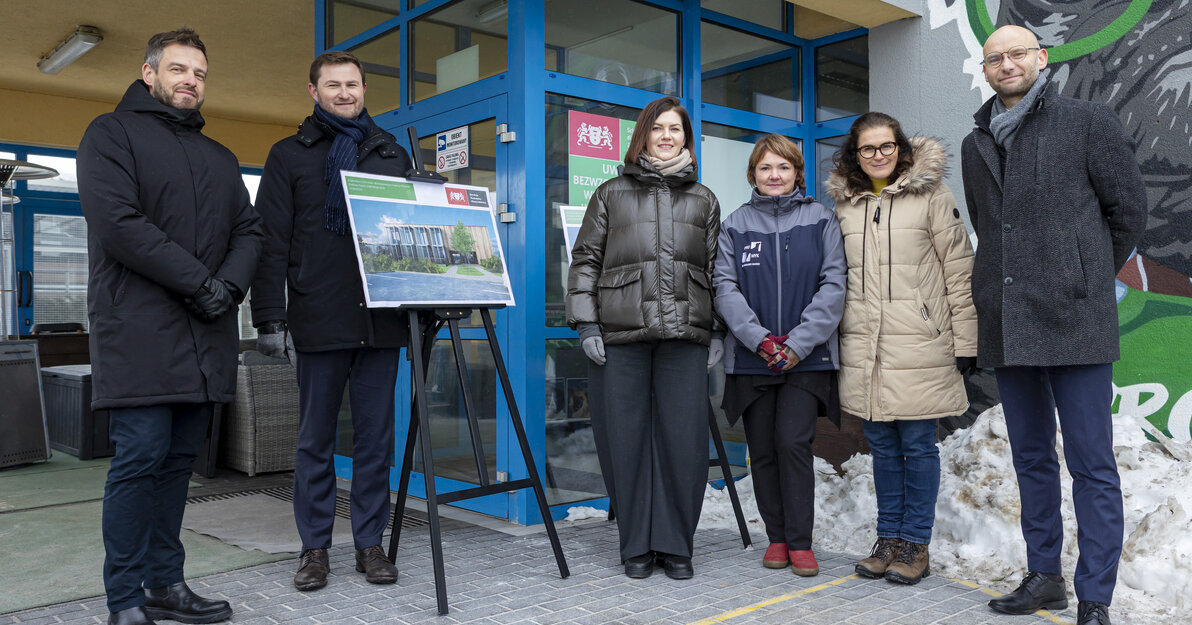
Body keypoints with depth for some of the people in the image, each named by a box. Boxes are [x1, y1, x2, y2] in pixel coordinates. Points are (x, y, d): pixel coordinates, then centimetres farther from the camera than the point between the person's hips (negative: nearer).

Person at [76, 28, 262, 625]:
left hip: (206, 332, 6)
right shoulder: (112, 134, 4)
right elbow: (117, 221, -11)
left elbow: (249, 231, 15)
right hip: (140, 328, -6)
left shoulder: (220, 157, 23)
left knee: (179, 460, 8)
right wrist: (198, 281, -14)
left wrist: (229, 286, -6)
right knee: (141, 458, -7)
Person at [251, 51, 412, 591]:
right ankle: (314, 548, 17)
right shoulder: (289, 155, 8)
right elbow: (271, 242, 2)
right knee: (315, 440, 6)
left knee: (376, 437, 6)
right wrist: (270, 318, -7)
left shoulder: (393, 154, 15)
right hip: (319, 322, -2)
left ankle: (370, 543, 17)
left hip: (381, 320, 2)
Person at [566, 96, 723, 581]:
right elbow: (584, 261, 9)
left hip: (685, 335, 1)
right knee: (626, 438, 1)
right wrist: (586, 323, -2)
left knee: (684, 439, -1)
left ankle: (675, 545, 13)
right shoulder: (611, 194, 13)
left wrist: (719, 332, 8)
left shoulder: (703, 200, 18)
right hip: (620, 334, -1)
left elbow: (716, 270, 16)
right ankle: (637, 546, 15)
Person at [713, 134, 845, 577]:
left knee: (794, 442, -9)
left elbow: (833, 285, -2)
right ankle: (776, 537, 21)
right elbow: (725, 287, 0)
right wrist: (759, 338, -13)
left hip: (807, 358, -2)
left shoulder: (820, 220, 4)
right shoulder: (736, 224, 7)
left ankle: (800, 541, 5)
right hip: (751, 358, 2)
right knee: (762, 449, 7)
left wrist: (799, 343, -11)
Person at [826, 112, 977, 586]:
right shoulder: (845, 206, 12)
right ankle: (889, 539, 22)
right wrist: (835, 340, 14)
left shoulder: (931, 197, -1)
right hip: (863, 348, 4)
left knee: (917, 443, 3)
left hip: (919, 346, -4)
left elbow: (960, 271, -2)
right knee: (881, 445, 11)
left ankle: (916, 544, 14)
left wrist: (966, 341, -5)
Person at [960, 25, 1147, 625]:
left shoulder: (1088, 121, 2)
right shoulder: (976, 145, 15)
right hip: (1007, 327, 5)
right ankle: (1044, 576, 24)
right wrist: (1012, 284, 16)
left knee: (1092, 464, -2)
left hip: (1074, 323, -5)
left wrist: (1090, 278, 10)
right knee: (1031, 459, 13)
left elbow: (1128, 207, 5)